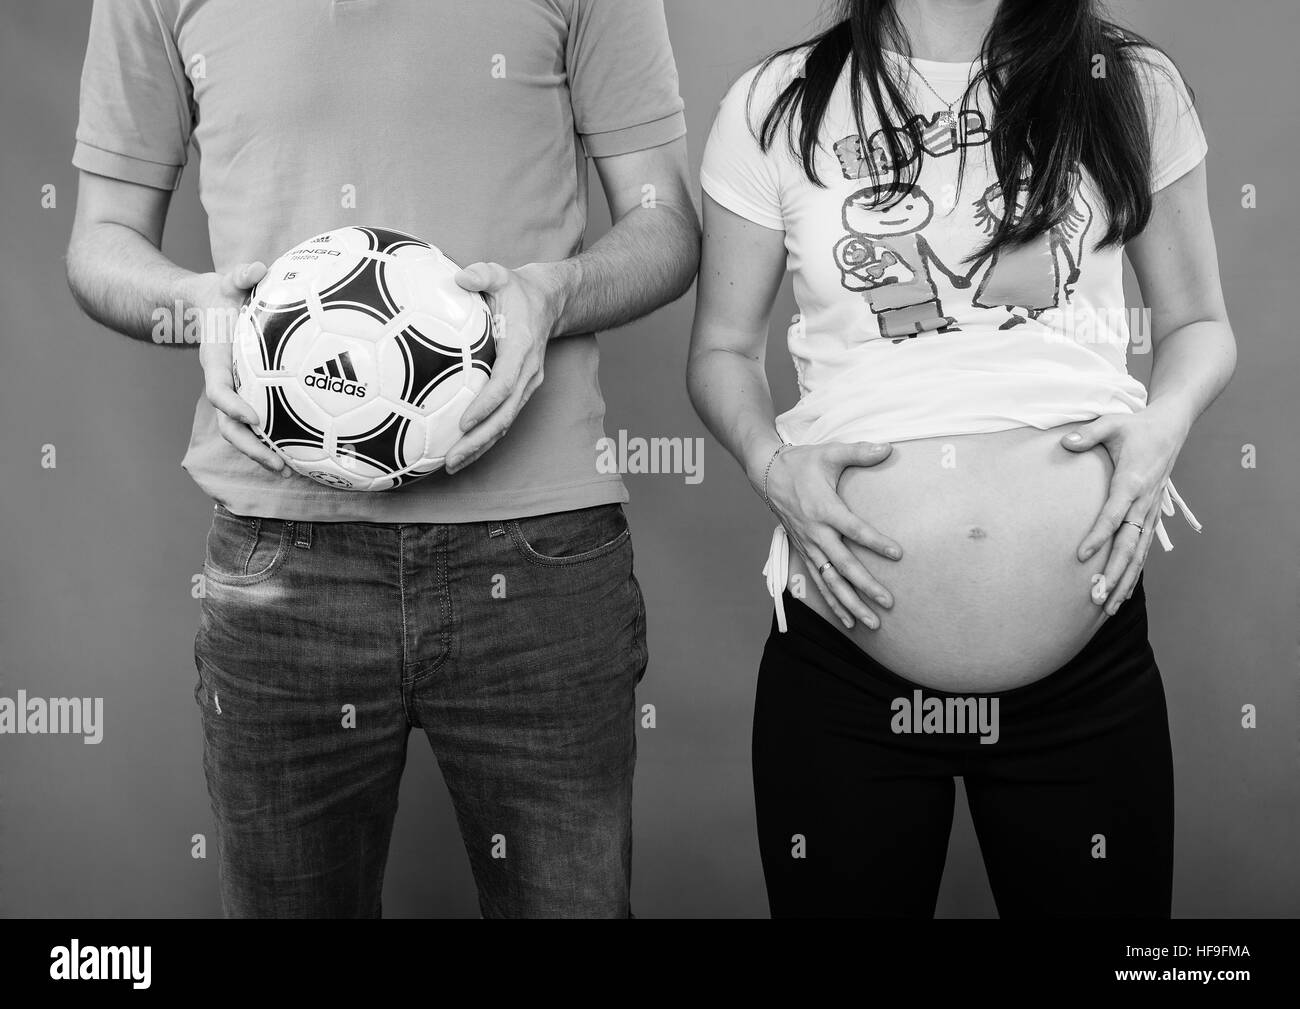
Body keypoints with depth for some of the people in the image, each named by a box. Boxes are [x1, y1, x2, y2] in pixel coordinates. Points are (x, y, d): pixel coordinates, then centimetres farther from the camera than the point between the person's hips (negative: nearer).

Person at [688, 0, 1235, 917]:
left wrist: (1166, 421, -6)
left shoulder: (1131, 86, 7)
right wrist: (770, 462, -9)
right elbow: (723, 350, 11)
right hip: (839, 662, 0)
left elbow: (1199, 325, 15)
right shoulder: (777, 105, 3)